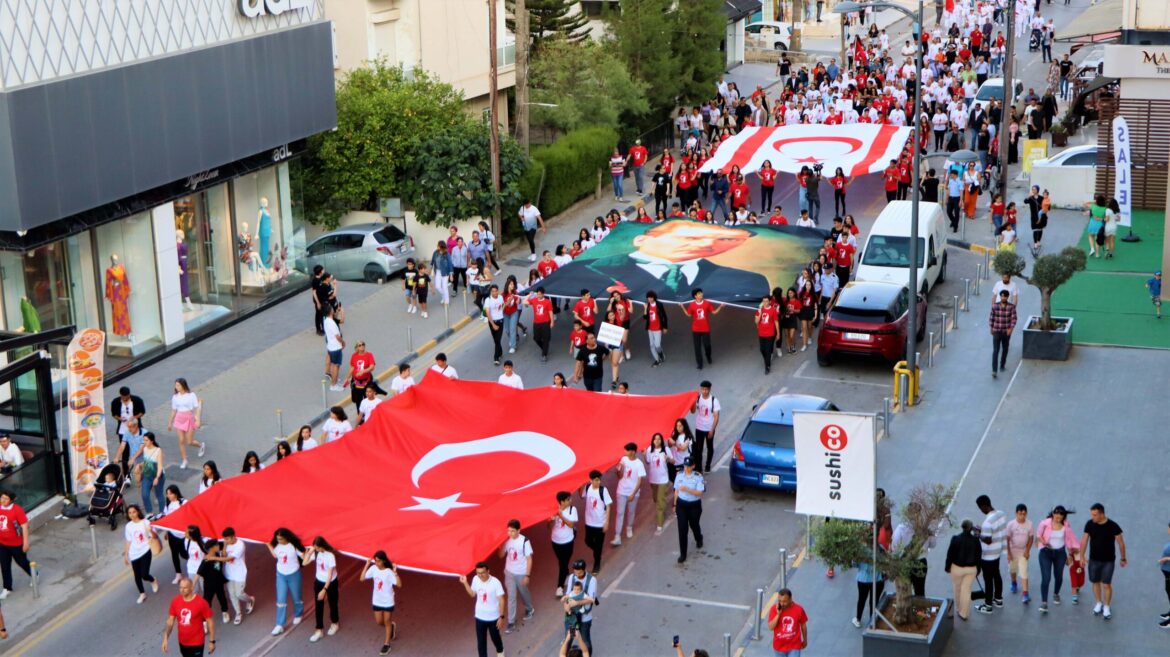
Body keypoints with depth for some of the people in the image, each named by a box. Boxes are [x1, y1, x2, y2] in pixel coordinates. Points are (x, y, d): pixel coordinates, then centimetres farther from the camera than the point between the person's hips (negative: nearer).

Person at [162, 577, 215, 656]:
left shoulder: (201, 603, -20)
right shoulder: (175, 601, -7)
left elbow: (210, 621, -12)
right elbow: (170, 621, 1)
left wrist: (212, 641, -8)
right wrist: (166, 639, -7)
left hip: (197, 643, -5)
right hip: (182, 642, 5)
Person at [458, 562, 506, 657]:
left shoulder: (495, 582, -24)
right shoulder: (475, 579, -11)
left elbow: (501, 600, -17)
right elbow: (473, 594, 7)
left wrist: (501, 617, -16)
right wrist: (465, 583, -4)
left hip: (493, 617, -2)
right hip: (480, 617, 2)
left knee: (495, 637, 21)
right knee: (481, 641, 10)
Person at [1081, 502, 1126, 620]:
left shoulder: (1113, 526, -18)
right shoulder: (1090, 524, -10)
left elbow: (1121, 543, -7)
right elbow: (1084, 540, 0)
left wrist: (1123, 558, 0)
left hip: (1108, 561, -3)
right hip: (1094, 559, 3)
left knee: (1106, 584, -1)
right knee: (1095, 582, 13)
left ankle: (1106, 607, 16)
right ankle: (1098, 603, 33)